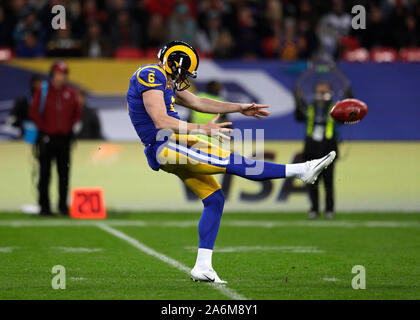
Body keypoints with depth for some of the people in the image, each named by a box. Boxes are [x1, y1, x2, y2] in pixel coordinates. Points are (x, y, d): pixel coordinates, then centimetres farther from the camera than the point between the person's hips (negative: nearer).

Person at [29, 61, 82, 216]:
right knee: (45, 173, -2)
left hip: (64, 138, 3)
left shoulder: (71, 93, 8)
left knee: (64, 174, 2)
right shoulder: (42, 91, -1)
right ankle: (44, 206, 2)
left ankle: (63, 206, 6)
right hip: (46, 138, -3)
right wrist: (44, 127, -6)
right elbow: (34, 112, -3)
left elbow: (77, 113, 14)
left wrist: (69, 127, 4)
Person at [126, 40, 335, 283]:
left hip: (173, 145, 11)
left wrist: (240, 108, 21)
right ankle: (302, 171, -15)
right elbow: (161, 121, -21)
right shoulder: (151, 77, -12)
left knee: (214, 199, 9)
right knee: (232, 162, -14)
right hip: (164, 147, -11)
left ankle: (203, 267, 8)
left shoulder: (166, 81, 20)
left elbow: (198, 102, 25)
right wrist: (202, 130, -22)